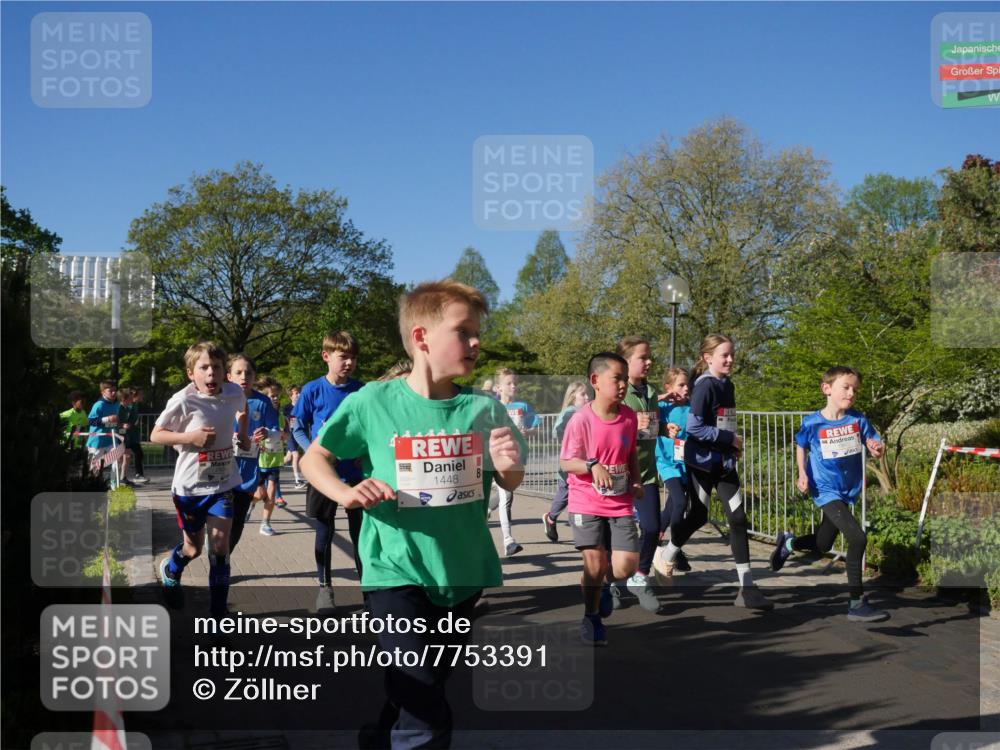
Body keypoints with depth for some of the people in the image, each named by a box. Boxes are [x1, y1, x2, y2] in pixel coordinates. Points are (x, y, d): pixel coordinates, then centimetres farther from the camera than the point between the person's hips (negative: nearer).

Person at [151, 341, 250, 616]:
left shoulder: (234, 393, -7)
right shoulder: (183, 401, -19)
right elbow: (155, 435, -11)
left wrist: (242, 434, 3)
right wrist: (190, 437, -24)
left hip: (222, 483, 2)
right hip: (190, 486, -2)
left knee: (220, 546, -8)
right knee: (193, 548, 14)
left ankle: (218, 610, 4)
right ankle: (170, 570, 50)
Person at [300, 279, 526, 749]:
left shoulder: (484, 409, -4)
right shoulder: (372, 402, -11)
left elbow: (510, 485, 9)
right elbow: (314, 458, 2)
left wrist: (509, 466, -14)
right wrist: (345, 493, -17)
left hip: (464, 574, 4)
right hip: (397, 572, -4)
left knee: (423, 693, 22)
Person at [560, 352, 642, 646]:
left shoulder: (630, 416, -2)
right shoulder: (581, 419, -16)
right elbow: (565, 462, -12)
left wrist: (637, 481, -1)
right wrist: (593, 466, -29)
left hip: (621, 504, 4)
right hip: (587, 504, -4)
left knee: (626, 567, -5)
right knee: (595, 566, -6)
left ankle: (603, 583, 33)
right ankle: (591, 618, 21)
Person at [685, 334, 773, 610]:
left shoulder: (728, 385, 9)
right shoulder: (704, 386, -14)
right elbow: (693, 428, -21)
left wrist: (733, 445, 4)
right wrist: (730, 439, -18)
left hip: (725, 461, 7)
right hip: (702, 461, -7)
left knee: (738, 519, 1)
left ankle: (746, 588, 2)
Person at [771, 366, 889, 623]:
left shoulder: (858, 420, -6)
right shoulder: (812, 423, -12)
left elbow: (875, 445, -4)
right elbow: (801, 446, 7)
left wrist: (877, 449, -27)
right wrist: (802, 474, -5)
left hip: (847, 491, 5)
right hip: (825, 491, -5)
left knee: (822, 545, 19)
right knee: (858, 538, -21)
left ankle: (788, 543, 52)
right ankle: (857, 604, -12)